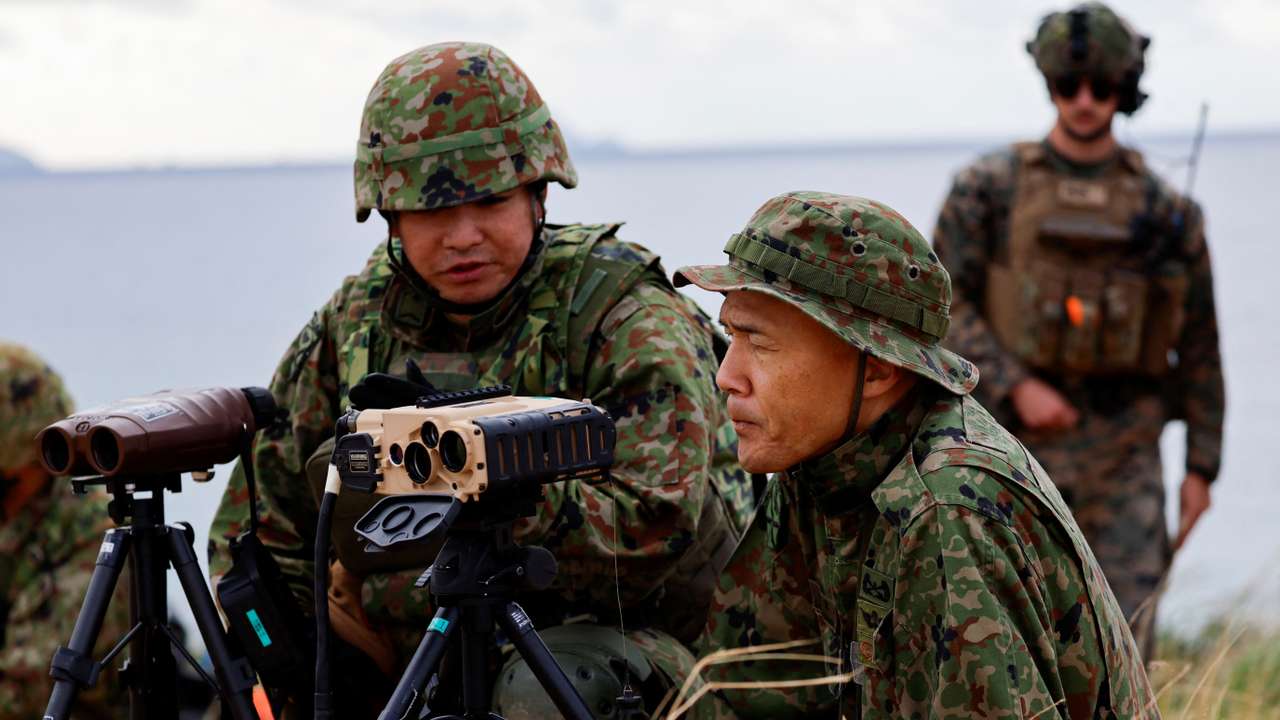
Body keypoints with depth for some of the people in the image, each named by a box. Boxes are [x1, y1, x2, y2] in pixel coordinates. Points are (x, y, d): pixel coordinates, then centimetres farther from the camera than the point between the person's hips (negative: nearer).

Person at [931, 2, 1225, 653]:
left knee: (1126, 634, -5)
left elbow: (1198, 344, 9)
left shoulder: (1165, 209, 6)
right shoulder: (989, 188, 1)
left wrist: (1202, 465, 5)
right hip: (1021, 438, -1)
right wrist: (1016, 387, -16)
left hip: (1124, 452, 1)